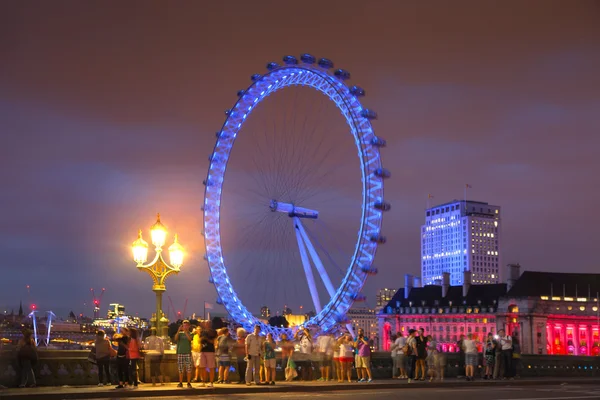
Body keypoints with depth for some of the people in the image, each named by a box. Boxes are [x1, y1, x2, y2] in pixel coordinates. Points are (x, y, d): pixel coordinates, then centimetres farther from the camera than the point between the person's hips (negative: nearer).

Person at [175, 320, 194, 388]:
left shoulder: (190, 333, 7)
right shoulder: (180, 333, 10)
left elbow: (190, 339, -14)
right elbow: (176, 338, -9)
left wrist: (185, 331, -22)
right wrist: (178, 330, -20)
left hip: (188, 353, -1)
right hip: (180, 353, 1)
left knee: (189, 369, -3)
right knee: (180, 369, 3)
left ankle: (189, 383, 2)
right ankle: (180, 383, 9)